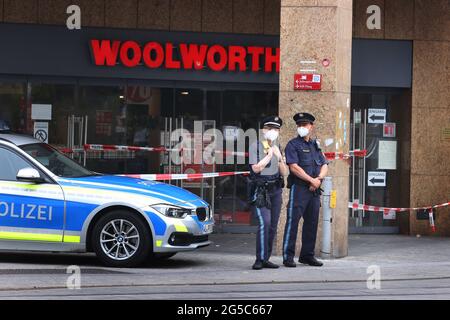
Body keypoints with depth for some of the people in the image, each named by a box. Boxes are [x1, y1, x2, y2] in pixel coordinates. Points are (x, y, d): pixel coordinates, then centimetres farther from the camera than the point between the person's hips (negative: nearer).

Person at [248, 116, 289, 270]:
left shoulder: (278, 147, 12)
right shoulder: (255, 146, -4)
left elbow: (284, 173, 9)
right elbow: (256, 168, -13)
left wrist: (280, 158, -8)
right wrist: (269, 155, -12)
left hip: (275, 189, 6)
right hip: (260, 190, -6)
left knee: (273, 226, 4)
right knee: (264, 223, -20)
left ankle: (266, 259, 11)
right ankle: (260, 259, -19)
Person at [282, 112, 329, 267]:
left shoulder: (316, 145, 18)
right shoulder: (293, 144, -1)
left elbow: (325, 166, 13)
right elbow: (294, 167, -12)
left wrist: (319, 178, -7)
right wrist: (312, 180, -13)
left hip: (314, 190, 6)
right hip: (299, 188, -6)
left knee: (312, 222, 8)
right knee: (293, 221, -8)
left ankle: (307, 255, 16)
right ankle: (288, 256, -6)